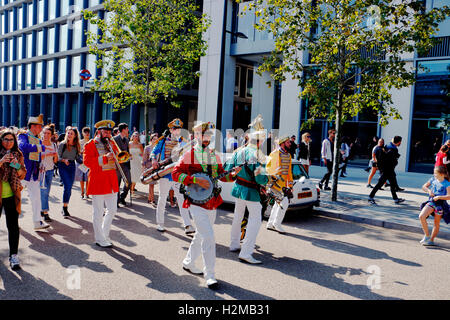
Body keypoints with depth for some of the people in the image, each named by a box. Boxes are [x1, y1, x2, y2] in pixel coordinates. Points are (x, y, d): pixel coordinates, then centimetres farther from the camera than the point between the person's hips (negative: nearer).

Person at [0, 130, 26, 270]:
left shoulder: (18, 155, 6)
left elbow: (23, 175, 6)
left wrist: (17, 166, -12)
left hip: (12, 195, 1)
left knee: (13, 225, -1)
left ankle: (14, 255, 5)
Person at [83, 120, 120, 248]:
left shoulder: (112, 144, 16)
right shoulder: (90, 145, -3)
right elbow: (87, 161, -16)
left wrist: (115, 154, -3)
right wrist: (104, 158, -22)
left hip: (111, 182, 7)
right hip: (97, 182, -6)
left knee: (112, 210, 11)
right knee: (98, 212, 1)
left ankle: (105, 234, 28)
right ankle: (100, 239, 12)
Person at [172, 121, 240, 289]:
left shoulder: (214, 155, 12)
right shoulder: (190, 154, -7)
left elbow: (221, 175, 17)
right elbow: (175, 173, -12)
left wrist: (232, 174, -4)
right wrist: (196, 180, -22)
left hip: (212, 201, 7)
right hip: (197, 201, -7)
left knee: (201, 234, 18)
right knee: (208, 236, -13)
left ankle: (188, 263, 39)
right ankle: (210, 276, -3)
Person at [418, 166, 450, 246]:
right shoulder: (433, 180, 3)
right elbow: (424, 187, 13)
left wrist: (438, 197, -26)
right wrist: (429, 191, -5)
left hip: (440, 204, -4)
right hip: (431, 202, 4)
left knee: (437, 223, 8)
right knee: (421, 216, -14)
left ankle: (431, 240, 22)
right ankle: (427, 235, 1)